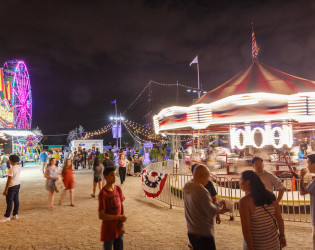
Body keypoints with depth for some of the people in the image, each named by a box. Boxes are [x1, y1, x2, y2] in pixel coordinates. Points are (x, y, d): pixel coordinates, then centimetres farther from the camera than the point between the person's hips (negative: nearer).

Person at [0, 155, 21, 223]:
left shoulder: (11, 169, -22)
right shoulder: (19, 167, 0)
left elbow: (9, 180, -20)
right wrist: (17, 163, 14)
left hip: (12, 186, -8)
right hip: (17, 184, 8)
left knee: (9, 201, 1)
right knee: (16, 200, 14)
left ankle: (7, 217, 10)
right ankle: (15, 215, 23)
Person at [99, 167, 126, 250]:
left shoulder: (118, 189, 0)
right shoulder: (103, 193, -19)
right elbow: (101, 216, -20)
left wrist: (122, 224, 1)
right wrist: (119, 217, -18)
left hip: (119, 229, 6)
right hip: (108, 231, -5)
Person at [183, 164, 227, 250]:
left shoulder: (188, 187, 3)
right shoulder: (201, 190, -25)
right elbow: (211, 212, -19)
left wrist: (219, 210, 10)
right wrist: (218, 203, 0)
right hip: (203, 234, -8)